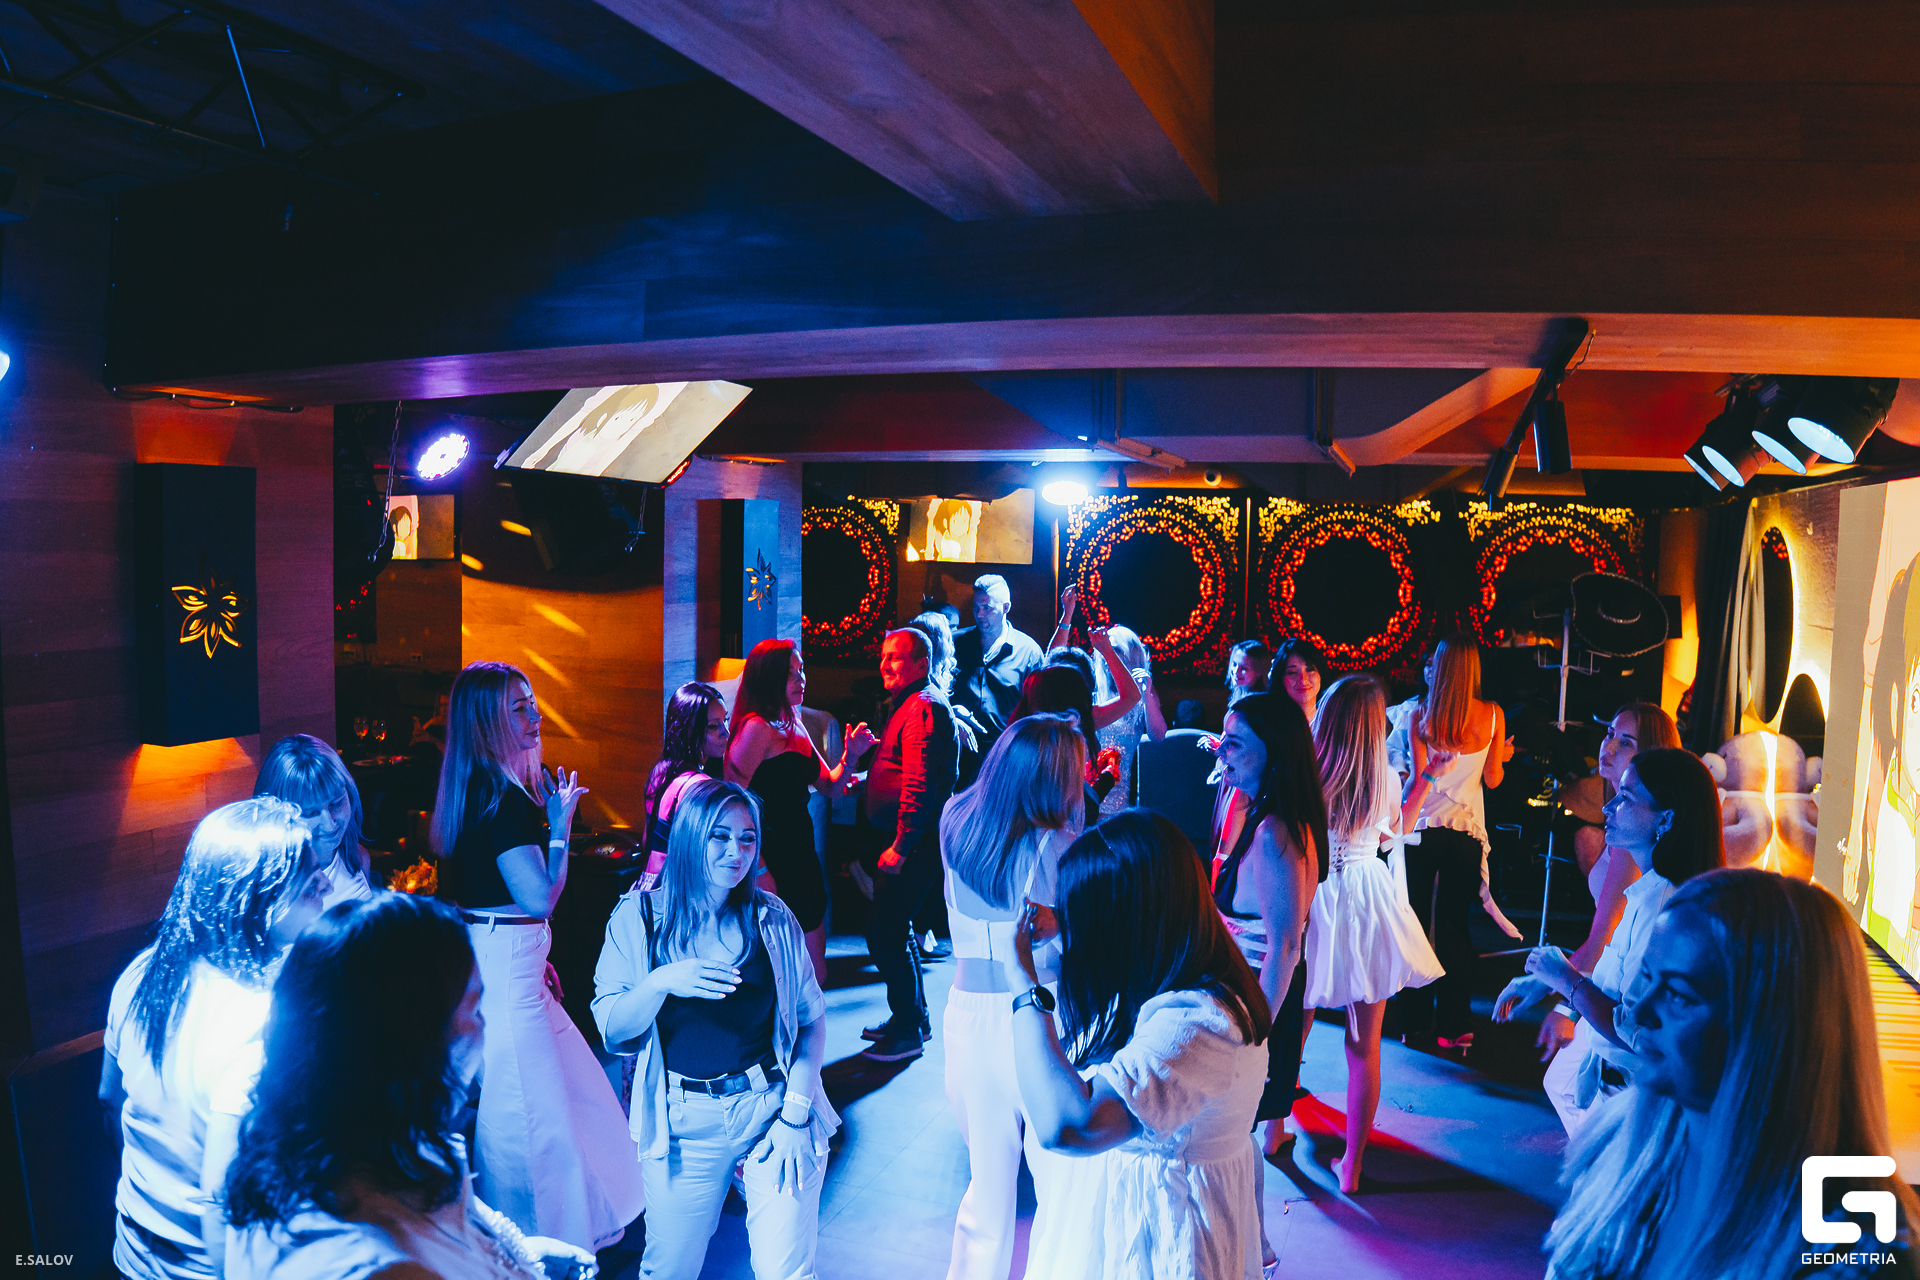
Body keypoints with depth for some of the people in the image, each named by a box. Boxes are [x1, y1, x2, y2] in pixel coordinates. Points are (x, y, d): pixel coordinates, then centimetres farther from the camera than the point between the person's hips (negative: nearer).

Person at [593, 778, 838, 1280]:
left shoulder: (773, 919, 0)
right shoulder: (638, 917, -2)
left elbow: (812, 1020, 1)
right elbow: (612, 1031, -6)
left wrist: (794, 1113, -9)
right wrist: (661, 982, -24)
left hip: (772, 1106, 0)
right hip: (684, 1123, 0)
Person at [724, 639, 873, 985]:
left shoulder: (793, 726, 14)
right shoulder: (757, 727, -14)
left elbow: (830, 785, 19)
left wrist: (850, 756, 0)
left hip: (801, 858, 9)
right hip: (774, 862, -9)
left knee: (814, 969, 12)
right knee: (812, 975, -6)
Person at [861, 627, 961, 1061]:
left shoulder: (924, 707, -16)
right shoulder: (910, 704, 18)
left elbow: (920, 784, -24)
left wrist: (901, 846, -25)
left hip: (913, 842, -11)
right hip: (902, 841, 11)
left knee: (884, 933, -8)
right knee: (895, 929, 19)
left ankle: (907, 1032, 3)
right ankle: (913, 1017, 32)